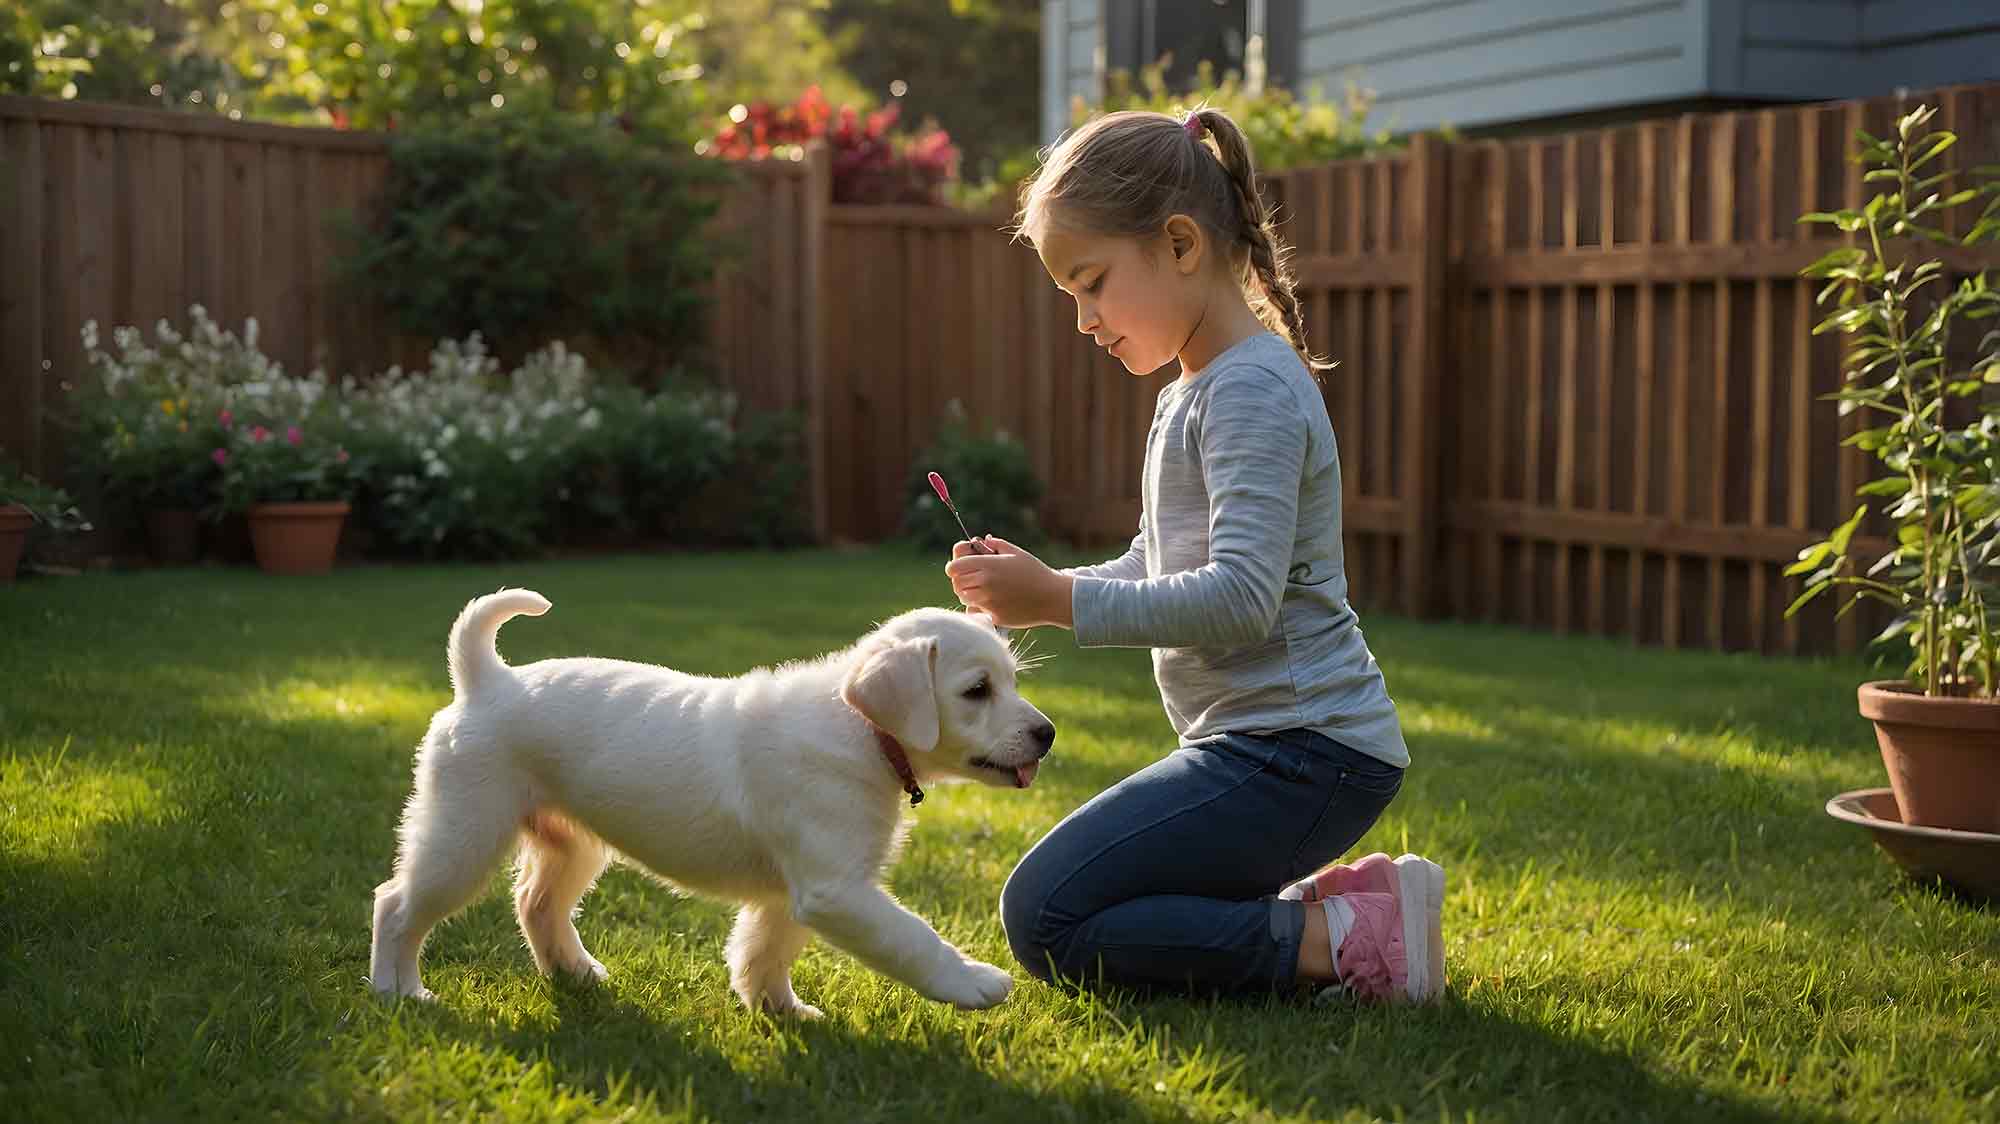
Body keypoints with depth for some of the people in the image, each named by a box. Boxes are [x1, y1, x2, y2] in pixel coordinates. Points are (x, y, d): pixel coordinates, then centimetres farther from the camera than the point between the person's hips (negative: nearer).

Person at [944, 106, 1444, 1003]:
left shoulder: (1252, 389, -16)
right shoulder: (1193, 394, 17)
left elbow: (1241, 598, -26)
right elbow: (1156, 570, 21)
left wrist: (1062, 601, -23)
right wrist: (1041, 586, 3)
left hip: (1298, 752, -11)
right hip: (1261, 740, 11)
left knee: (1045, 919, -13)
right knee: (1077, 896, 17)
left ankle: (1338, 942, -13)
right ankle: (1335, 902, 8)